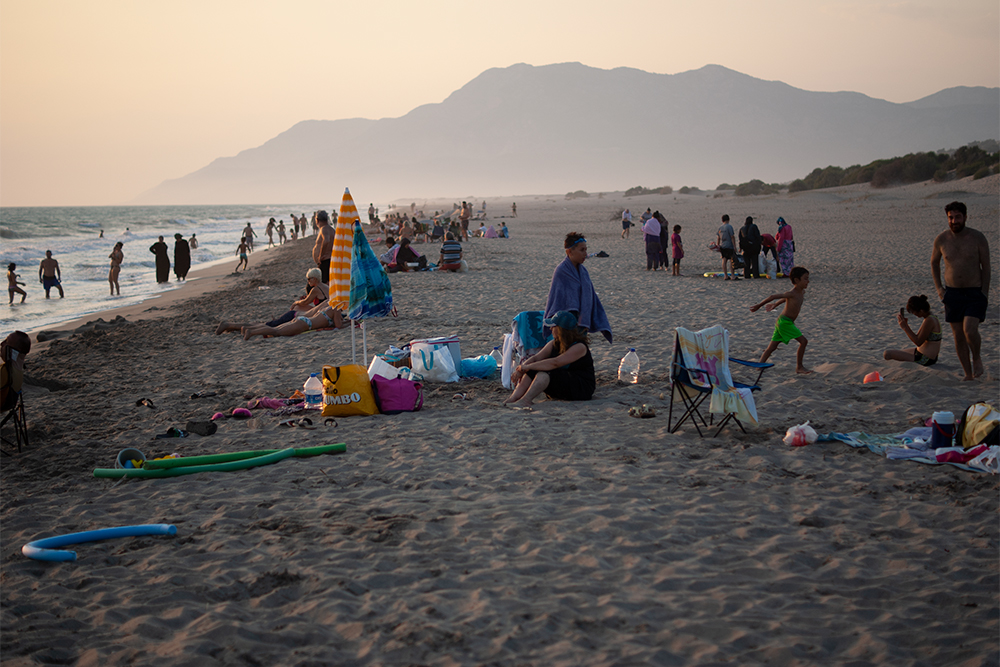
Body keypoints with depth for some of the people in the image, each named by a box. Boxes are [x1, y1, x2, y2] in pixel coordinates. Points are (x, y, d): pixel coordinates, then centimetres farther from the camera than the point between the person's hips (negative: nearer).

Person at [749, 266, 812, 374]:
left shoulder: (801, 292, 10)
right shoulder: (791, 294, -18)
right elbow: (773, 296, -15)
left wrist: (774, 305, 37)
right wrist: (759, 305, -9)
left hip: (782, 322, 9)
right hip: (784, 321, -9)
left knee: (772, 347, 10)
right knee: (803, 341, -9)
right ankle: (799, 367, 0)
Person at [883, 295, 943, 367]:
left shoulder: (929, 321, -24)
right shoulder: (930, 318, 8)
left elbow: (918, 342, -22)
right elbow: (917, 338, 13)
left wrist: (905, 327, -19)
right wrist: (905, 324, 4)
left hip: (924, 360, -11)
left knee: (887, 354, -16)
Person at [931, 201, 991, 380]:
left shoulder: (978, 238, -9)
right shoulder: (941, 239, -3)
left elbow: (986, 267, -2)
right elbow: (934, 262, 14)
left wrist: (985, 293, -7)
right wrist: (939, 288, 7)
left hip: (975, 292, -3)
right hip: (952, 293, 3)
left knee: (970, 330, -19)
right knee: (958, 335, 4)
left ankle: (977, 359, 11)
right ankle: (968, 374, 15)